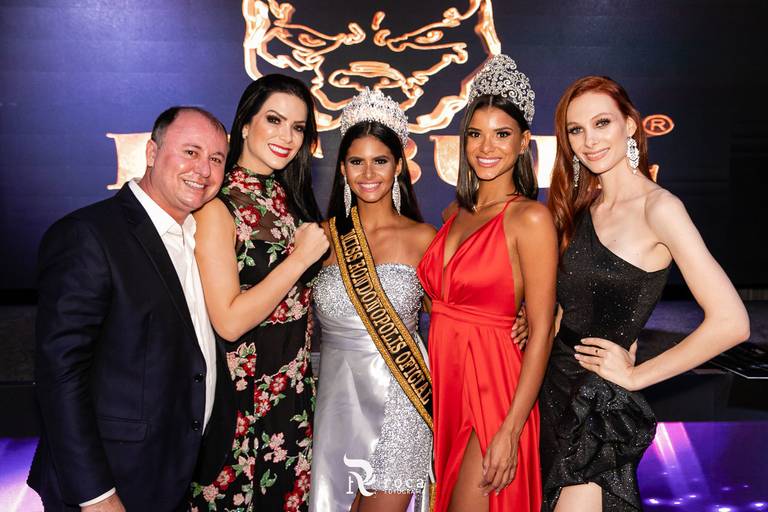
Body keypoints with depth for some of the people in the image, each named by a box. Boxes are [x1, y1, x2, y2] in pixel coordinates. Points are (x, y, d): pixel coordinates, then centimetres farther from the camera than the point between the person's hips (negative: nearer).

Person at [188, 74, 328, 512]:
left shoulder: (289, 198, 6)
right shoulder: (218, 206, -16)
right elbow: (229, 322, -22)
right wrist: (300, 258, -19)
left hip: (294, 388, 7)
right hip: (241, 393, -7)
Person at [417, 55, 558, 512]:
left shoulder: (530, 218, -12)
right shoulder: (457, 212, 9)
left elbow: (541, 332, -15)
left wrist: (511, 432, -17)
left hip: (493, 390, -6)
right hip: (443, 383, 7)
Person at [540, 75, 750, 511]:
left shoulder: (658, 207, -15)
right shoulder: (582, 207, 7)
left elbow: (730, 322, -21)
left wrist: (635, 375, -14)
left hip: (601, 407, -7)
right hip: (557, 389, 7)